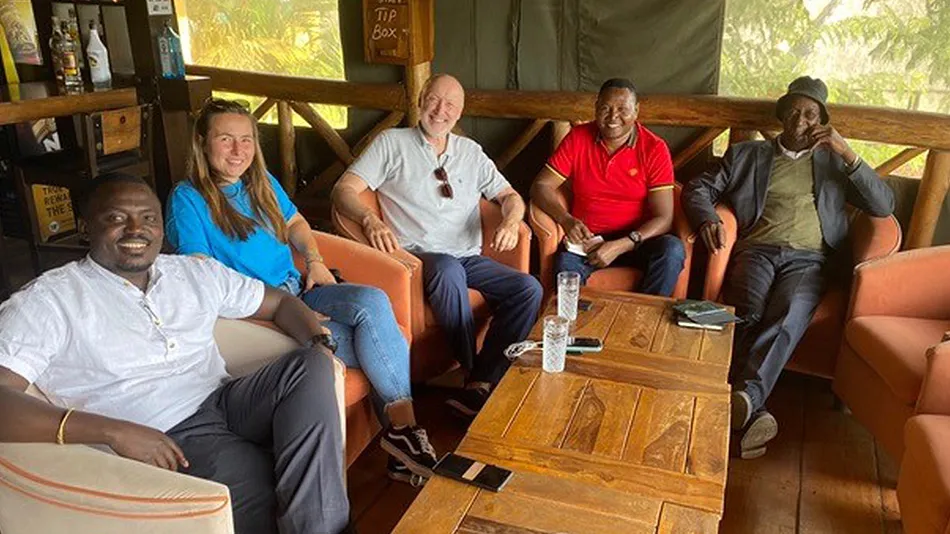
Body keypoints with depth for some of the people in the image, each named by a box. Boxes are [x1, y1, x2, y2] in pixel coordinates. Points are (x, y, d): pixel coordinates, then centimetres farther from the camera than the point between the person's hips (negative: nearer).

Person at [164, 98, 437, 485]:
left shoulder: (262, 182, 13)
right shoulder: (187, 199, -7)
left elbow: (295, 222, 29)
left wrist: (315, 260, 8)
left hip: (298, 290, 6)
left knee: (373, 301, -21)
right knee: (346, 340, -27)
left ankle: (403, 421, -23)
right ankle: (402, 421, -14)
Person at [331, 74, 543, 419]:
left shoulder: (470, 152, 20)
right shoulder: (392, 143, 7)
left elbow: (510, 196, 21)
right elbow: (344, 190, -3)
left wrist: (510, 222, -4)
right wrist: (370, 220, -25)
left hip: (469, 259, 5)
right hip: (419, 256, -4)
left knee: (528, 289, -20)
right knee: (448, 268, -39)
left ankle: (481, 384, -21)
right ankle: (474, 372, -24)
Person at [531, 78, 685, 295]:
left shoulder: (654, 149, -4)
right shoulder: (578, 138, 1)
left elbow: (663, 218, -9)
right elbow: (541, 186, 0)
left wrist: (621, 246, -24)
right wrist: (566, 220, -20)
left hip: (634, 241, 1)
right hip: (586, 240, -1)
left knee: (672, 250, -29)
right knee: (565, 265, -34)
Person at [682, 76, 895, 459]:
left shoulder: (833, 162, 25)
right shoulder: (746, 154, 23)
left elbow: (884, 206, 14)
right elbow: (697, 189, 16)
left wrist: (847, 153, 2)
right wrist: (707, 219, -8)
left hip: (808, 259, 0)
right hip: (757, 250, 0)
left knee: (789, 316, -35)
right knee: (747, 314, -34)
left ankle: (746, 397, -51)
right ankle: (752, 412, -46)